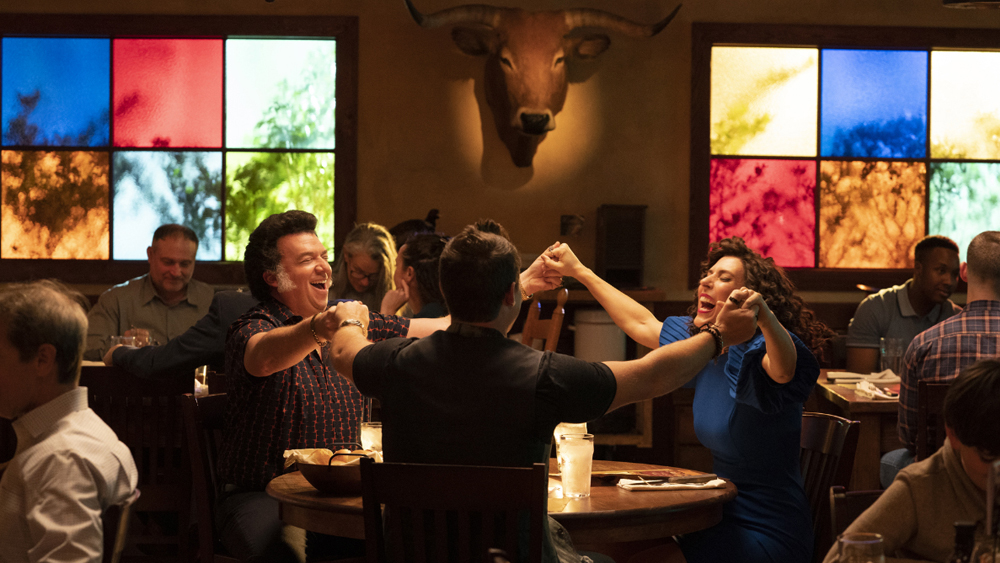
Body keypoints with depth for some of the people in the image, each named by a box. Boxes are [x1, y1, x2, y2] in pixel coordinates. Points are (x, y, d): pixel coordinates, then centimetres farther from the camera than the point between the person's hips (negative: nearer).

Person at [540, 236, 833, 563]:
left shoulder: (758, 352, -19)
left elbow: (784, 369, -43)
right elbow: (642, 324, 23)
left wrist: (764, 315, -63)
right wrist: (580, 272, 27)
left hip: (767, 534, -8)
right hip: (726, 517, 8)